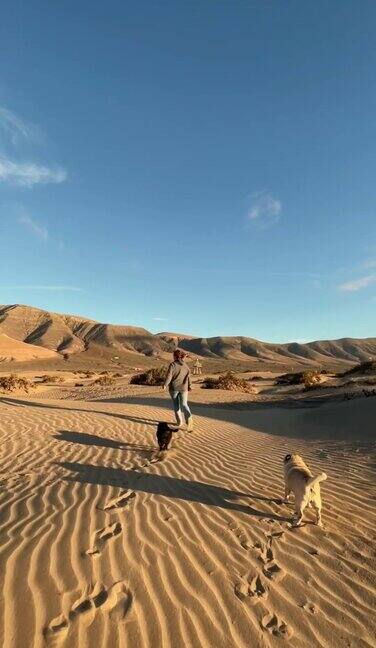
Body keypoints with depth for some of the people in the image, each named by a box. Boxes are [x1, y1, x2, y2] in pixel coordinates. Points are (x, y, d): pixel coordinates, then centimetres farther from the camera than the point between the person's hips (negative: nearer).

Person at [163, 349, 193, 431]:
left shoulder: (173, 364, -9)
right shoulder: (185, 365, 5)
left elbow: (169, 375, -15)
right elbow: (188, 377, 8)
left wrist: (165, 385, -7)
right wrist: (189, 386, 17)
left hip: (174, 387, -3)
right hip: (183, 388, 3)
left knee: (176, 404, 15)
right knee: (184, 404, 2)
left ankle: (179, 421, 21)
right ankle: (189, 418, -22)